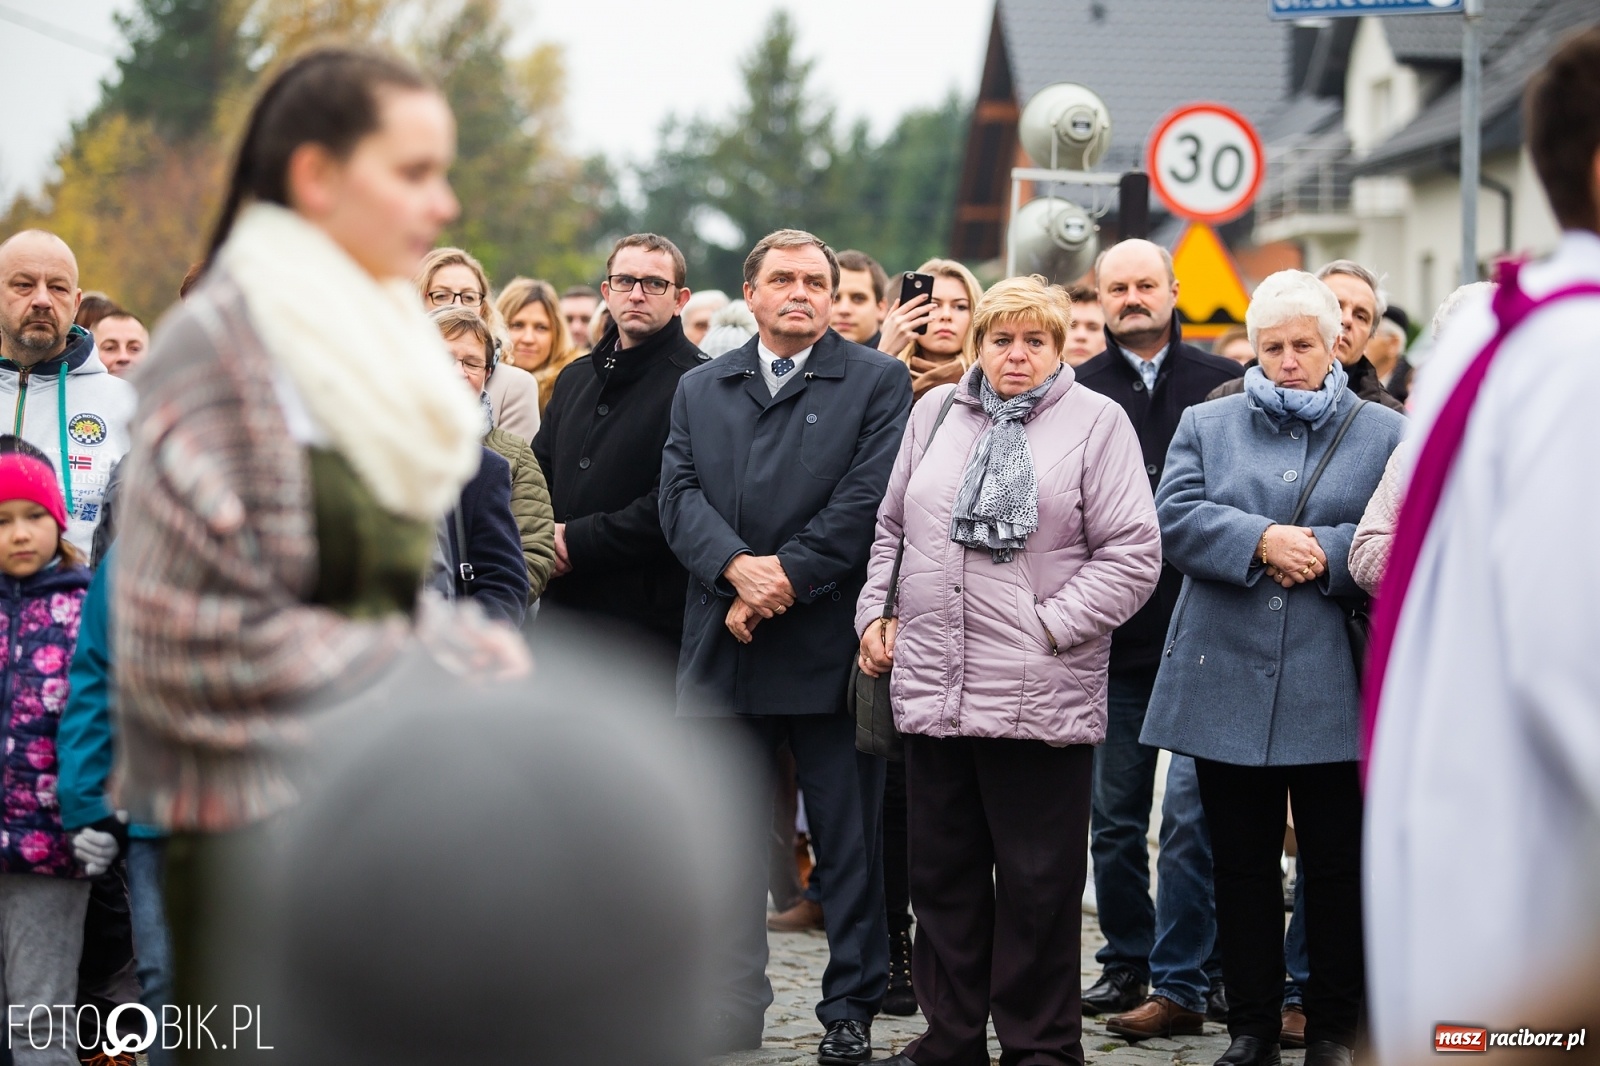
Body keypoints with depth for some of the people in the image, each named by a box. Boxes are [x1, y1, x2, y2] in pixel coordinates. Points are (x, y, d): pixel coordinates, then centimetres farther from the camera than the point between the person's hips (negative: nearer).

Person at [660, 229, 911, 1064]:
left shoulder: (876, 383, 2)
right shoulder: (699, 390, 14)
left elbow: (867, 500, -8)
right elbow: (680, 495, 3)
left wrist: (783, 580, -14)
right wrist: (736, 567, -15)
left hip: (829, 644, -4)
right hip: (722, 650, 4)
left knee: (849, 840, 2)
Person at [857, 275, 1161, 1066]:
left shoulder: (1096, 422, -1)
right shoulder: (937, 412, 14)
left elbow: (1133, 554, -6)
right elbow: (891, 526, 21)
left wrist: (1051, 625, -11)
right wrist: (875, 614, 8)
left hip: (1040, 694, -5)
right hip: (933, 685, 5)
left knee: (1037, 883, 2)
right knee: (943, 872, 12)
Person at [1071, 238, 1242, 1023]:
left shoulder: (1224, 385, 2)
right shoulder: (1074, 392, 6)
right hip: (1110, 635, 3)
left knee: (1190, 817, -4)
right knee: (1115, 817, 10)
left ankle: (1181, 982, 1)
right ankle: (1127, 964, 23)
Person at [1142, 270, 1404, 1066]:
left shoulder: (1384, 434, 7)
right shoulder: (1207, 427, 12)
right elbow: (1176, 516, -4)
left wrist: (1325, 553, -16)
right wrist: (1262, 541, -17)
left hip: (1335, 692, -2)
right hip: (1227, 683, 2)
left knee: (1338, 864, 3)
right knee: (1241, 863, 7)